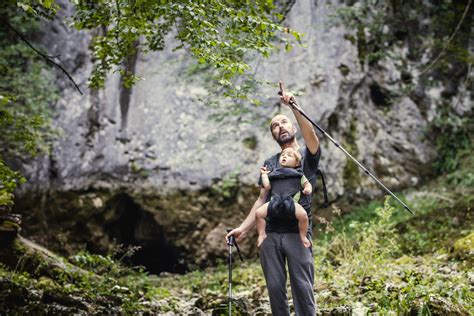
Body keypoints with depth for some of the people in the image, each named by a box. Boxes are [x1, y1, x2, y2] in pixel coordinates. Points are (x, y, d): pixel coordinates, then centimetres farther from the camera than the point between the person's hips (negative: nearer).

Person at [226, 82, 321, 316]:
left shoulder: (307, 155, 7)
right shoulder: (269, 163, 19)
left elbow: (311, 135, -16)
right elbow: (262, 199, 17)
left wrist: (294, 107, -27)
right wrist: (243, 228, 7)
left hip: (297, 233, -4)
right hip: (270, 234, 4)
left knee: (302, 288, -5)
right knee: (275, 288, 4)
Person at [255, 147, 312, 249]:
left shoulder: (298, 174, 24)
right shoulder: (273, 173, 28)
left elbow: (307, 184, 20)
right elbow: (267, 186, 19)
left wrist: (308, 189, -2)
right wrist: (264, 174, 24)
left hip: (291, 201, -2)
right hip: (275, 202, 2)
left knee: (303, 215, -27)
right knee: (258, 213, -15)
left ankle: (303, 237, -4)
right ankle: (262, 234, 2)